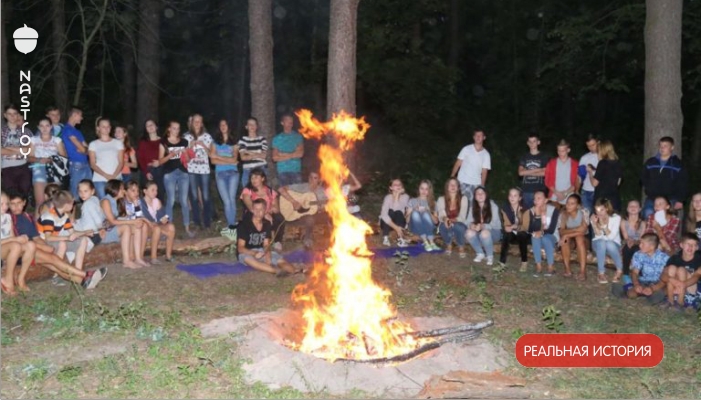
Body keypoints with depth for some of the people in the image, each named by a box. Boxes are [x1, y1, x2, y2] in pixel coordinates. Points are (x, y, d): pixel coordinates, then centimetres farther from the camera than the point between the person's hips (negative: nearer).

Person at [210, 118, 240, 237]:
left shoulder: (234, 142, 11)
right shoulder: (215, 142, 13)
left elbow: (234, 159, -1)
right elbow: (213, 160, 2)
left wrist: (218, 156, -6)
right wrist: (228, 161, -7)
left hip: (233, 173, 0)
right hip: (220, 173, 0)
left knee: (231, 198, -12)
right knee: (227, 201, -7)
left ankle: (231, 226, -9)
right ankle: (232, 226, -7)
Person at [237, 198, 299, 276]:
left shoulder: (267, 224, 3)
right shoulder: (244, 224, -12)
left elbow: (266, 245, 4)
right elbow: (240, 248, -14)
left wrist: (267, 253, -20)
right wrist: (255, 253, -32)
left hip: (262, 252, 5)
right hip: (247, 253, -5)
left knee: (280, 260, -22)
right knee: (248, 259, -41)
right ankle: (277, 271, -58)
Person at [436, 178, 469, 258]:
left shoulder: (463, 199, -3)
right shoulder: (441, 199, 1)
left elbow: (462, 217, -12)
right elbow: (440, 215, -10)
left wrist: (452, 220, -33)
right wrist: (445, 219, -35)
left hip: (460, 225, -1)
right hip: (446, 226, 1)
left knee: (457, 227, -37)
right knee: (444, 226, -35)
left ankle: (461, 247, -7)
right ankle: (448, 245, -3)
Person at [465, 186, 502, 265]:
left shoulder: (493, 206, -15)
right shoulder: (473, 207, -1)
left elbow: (494, 224, -22)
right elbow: (469, 221, -7)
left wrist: (483, 226, -40)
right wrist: (472, 225, -32)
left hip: (494, 231, -4)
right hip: (479, 231, 4)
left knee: (485, 233, -38)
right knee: (469, 233, -29)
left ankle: (490, 256, -14)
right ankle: (480, 253, -6)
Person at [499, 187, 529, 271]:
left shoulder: (524, 208, -17)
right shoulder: (505, 208, -10)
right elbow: (506, 225, -13)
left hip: (523, 235, -2)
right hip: (512, 234, 2)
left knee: (522, 234, -34)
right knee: (506, 234, -31)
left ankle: (524, 262, -19)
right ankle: (502, 262, -28)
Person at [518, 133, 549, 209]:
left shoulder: (544, 157, 6)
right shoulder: (524, 157, 13)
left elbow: (545, 173, -7)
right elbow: (520, 172, -1)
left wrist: (527, 172, -3)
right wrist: (537, 170, -5)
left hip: (539, 190, -2)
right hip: (526, 190, 2)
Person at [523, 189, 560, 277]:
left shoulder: (554, 210, -13)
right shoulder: (532, 211, -5)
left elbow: (551, 230, -18)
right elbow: (531, 229, -16)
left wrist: (542, 232, -33)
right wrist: (537, 215, -26)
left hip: (551, 238, -2)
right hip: (538, 240, 2)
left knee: (545, 238, -35)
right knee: (535, 237, -31)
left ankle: (551, 267, -22)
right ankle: (538, 266, -25)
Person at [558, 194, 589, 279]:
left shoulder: (584, 212, -18)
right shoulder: (563, 214, -10)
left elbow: (583, 230, -29)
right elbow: (562, 231, -20)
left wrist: (568, 233, -31)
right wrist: (576, 229, -32)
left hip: (583, 239, -2)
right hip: (570, 241, 2)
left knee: (579, 237, -35)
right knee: (564, 238, -31)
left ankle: (583, 271, -36)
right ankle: (567, 269, -22)